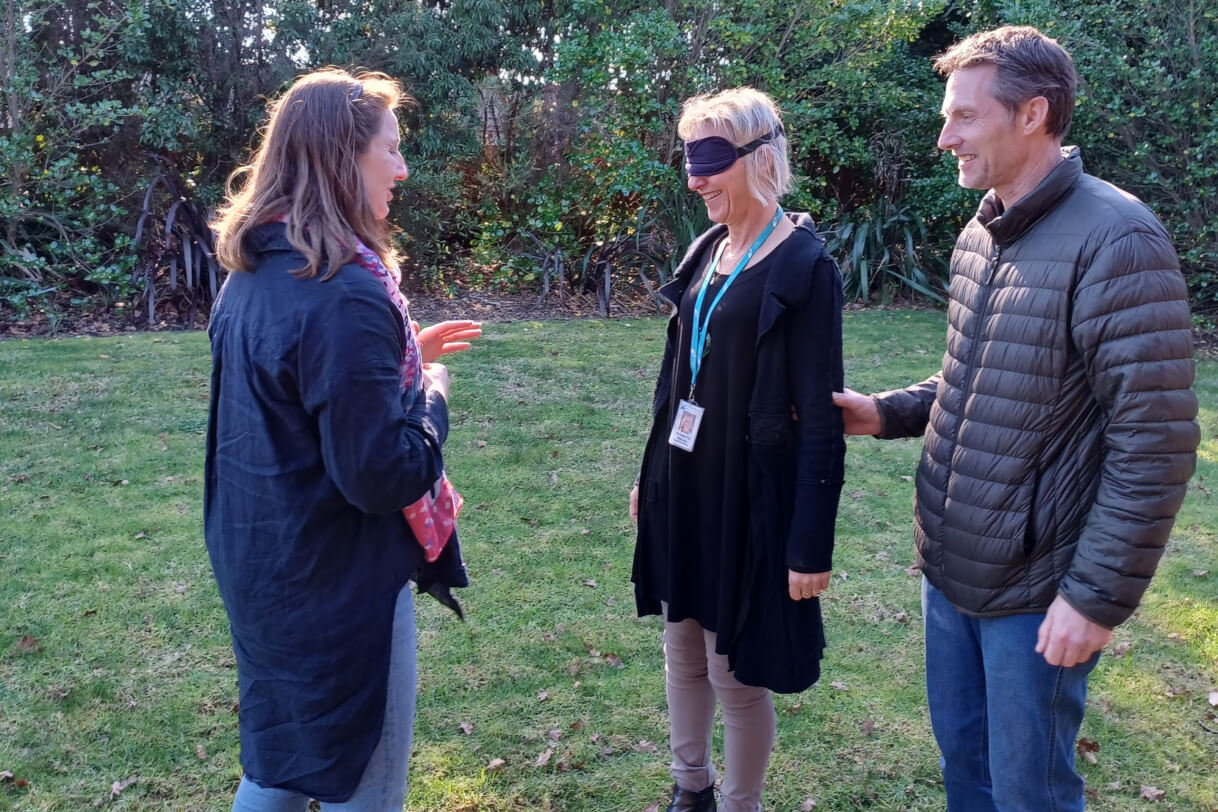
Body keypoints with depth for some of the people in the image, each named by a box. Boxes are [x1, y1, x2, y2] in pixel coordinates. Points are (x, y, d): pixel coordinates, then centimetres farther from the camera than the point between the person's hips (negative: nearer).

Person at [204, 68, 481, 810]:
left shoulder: (254, 273, 4)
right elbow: (384, 476, -25)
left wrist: (402, 354, 11)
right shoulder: (346, 294, -25)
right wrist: (432, 389, -8)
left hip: (263, 564, 9)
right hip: (337, 581, -9)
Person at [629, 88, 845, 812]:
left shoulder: (804, 266, -15)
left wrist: (812, 543, -16)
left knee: (736, 671, 6)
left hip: (749, 496, -7)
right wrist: (653, 477, 18)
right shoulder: (707, 252, 6)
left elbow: (822, 419, -16)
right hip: (685, 486, 7)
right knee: (682, 648, 19)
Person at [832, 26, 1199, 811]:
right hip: (950, 568, 7)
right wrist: (889, 412, 3)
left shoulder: (1114, 240, -19)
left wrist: (1098, 595, -19)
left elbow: (1155, 442, -20)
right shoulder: (979, 235, 7)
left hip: (1034, 589, -7)